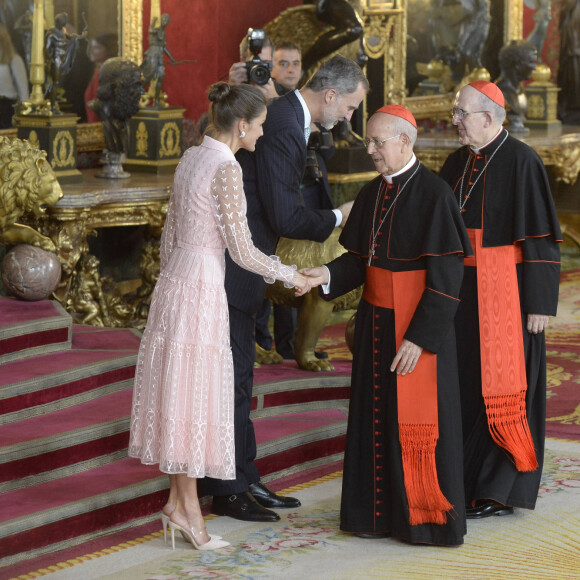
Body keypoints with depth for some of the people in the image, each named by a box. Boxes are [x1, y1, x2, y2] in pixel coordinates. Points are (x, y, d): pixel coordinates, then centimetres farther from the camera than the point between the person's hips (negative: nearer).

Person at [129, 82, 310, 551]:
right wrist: (291, 276, -4)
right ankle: (187, 507, 6)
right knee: (193, 393, -2)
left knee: (177, 389, 12)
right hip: (202, 288, -9)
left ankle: (177, 500, 17)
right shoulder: (226, 168, -17)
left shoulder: (192, 158, 9)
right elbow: (242, 250, -17)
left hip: (174, 281, 9)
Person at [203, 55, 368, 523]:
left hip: (239, 268, 11)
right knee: (232, 379, -2)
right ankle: (229, 491, 6)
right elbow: (284, 218, -21)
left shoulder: (283, 117, 12)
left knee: (239, 378, 15)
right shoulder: (284, 130, -20)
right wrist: (337, 218, -7)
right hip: (233, 270, -11)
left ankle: (244, 481, 23)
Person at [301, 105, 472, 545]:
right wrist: (329, 274, -8)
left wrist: (419, 337, -20)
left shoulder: (433, 194, -15)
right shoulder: (372, 194, 8)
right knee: (376, 418, 11)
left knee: (416, 422, 0)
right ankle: (381, 512, 21)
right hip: (376, 321, 7)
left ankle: (428, 519, 12)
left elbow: (446, 274, -17)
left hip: (417, 324, -7)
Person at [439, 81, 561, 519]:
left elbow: (541, 237, -14)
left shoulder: (521, 162, -13)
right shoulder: (458, 162, 9)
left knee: (500, 385, -2)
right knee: (466, 383, 10)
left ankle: (502, 491, 5)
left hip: (505, 292, -7)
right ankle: (467, 478, 21)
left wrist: (541, 303, -16)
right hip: (464, 291, 7)